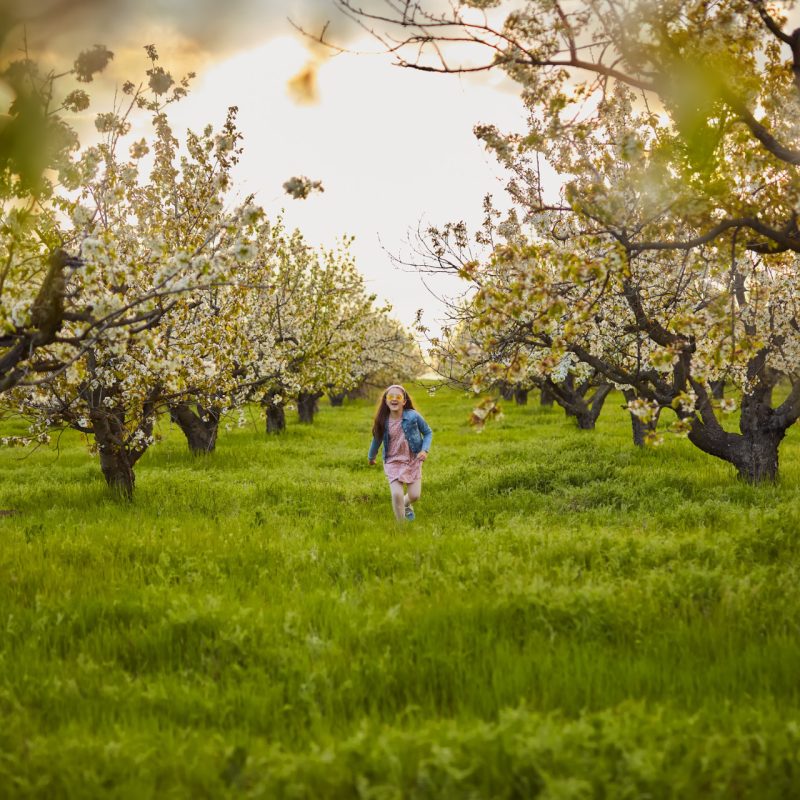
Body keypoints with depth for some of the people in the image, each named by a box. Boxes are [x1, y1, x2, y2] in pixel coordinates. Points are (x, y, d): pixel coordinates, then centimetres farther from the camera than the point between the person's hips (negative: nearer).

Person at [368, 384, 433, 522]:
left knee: (415, 495, 1)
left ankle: (406, 505, 40)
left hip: (413, 460, 0)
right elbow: (377, 439, 9)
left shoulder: (413, 416, -15)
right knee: (396, 495, -15)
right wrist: (371, 457, 25)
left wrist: (425, 450, -16)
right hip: (393, 462, 0)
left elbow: (428, 432, 0)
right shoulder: (383, 421, -10)